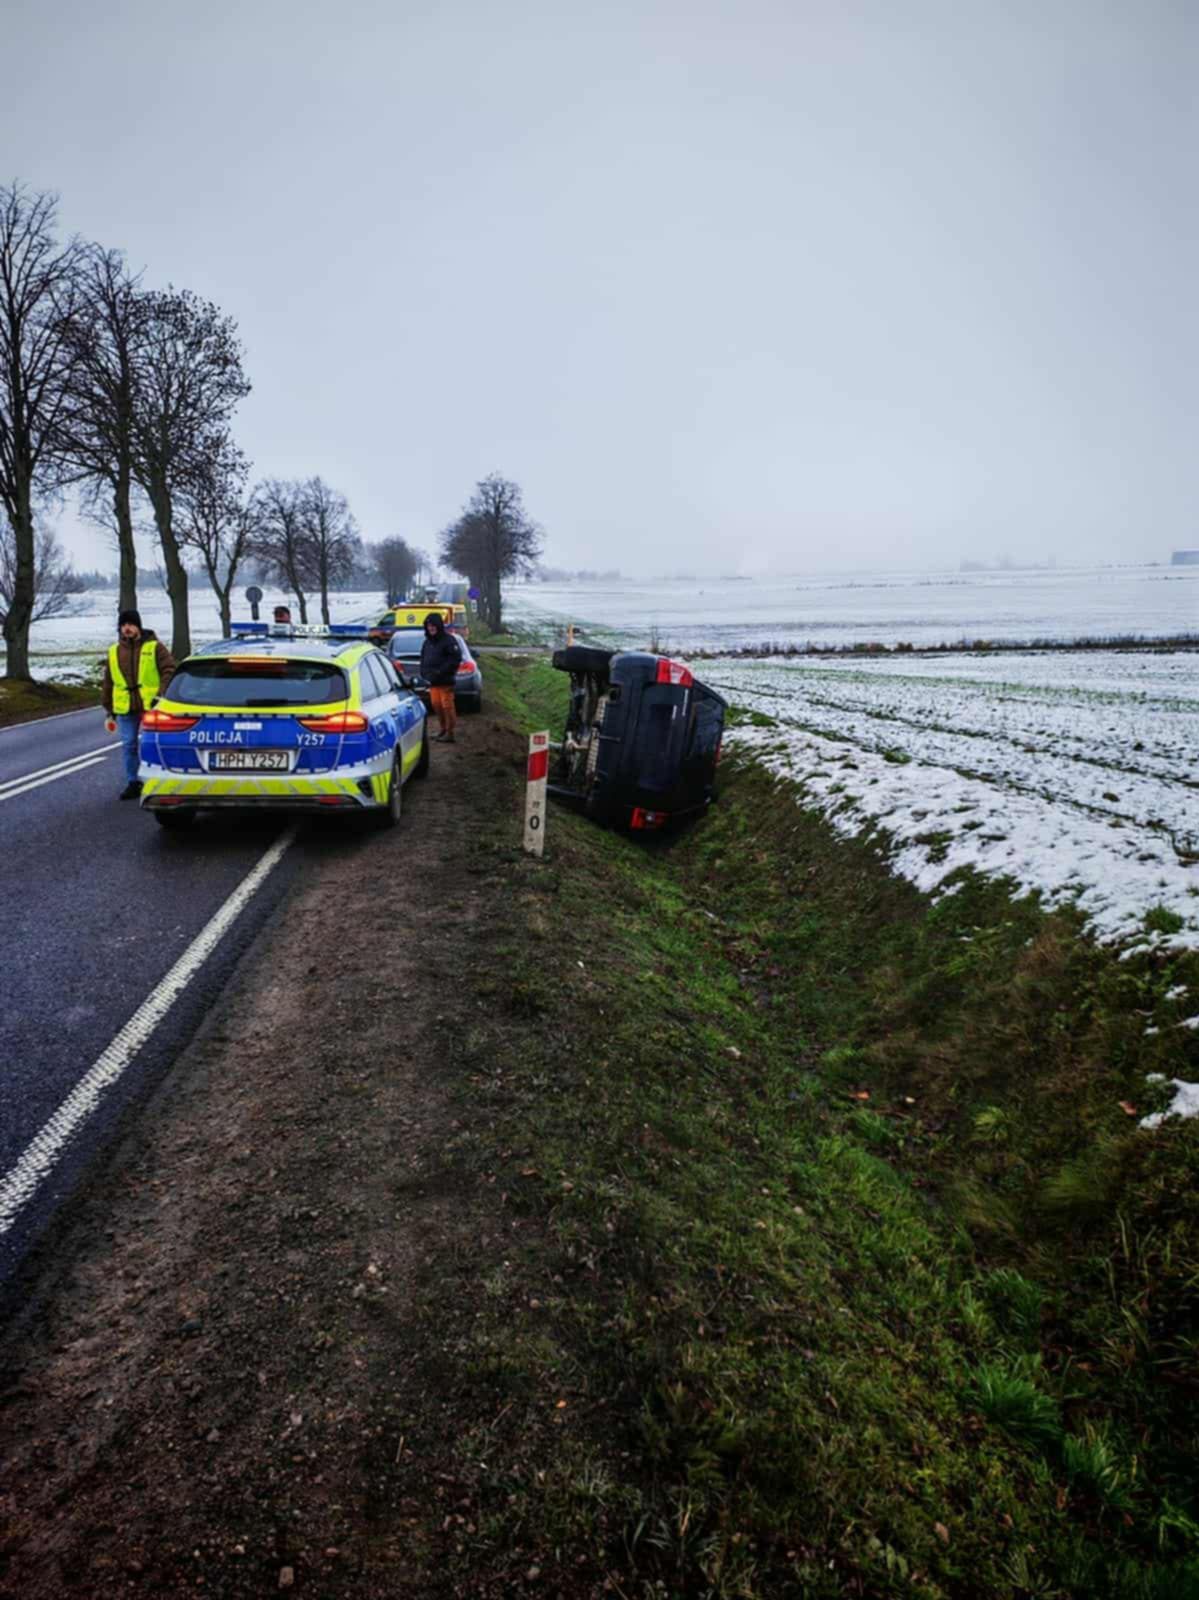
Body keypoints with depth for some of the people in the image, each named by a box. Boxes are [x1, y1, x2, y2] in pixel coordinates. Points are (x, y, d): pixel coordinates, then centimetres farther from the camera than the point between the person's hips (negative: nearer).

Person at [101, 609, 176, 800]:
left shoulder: (154, 647, 0)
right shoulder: (113, 652, 13)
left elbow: (169, 671, -4)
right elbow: (108, 683, 18)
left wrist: (162, 695, -15)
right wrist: (109, 710, 16)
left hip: (151, 706, -4)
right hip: (125, 708, 4)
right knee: (129, 745, 7)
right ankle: (132, 783, 16)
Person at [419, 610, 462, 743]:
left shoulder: (448, 640, -9)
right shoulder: (427, 642, 15)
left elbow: (456, 658, -15)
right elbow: (423, 659, 24)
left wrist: (441, 671, -19)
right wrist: (424, 672, 6)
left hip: (445, 681, -8)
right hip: (432, 681, 8)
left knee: (447, 706, -6)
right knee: (436, 705, 12)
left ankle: (450, 733, 0)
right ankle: (443, 729, 24)